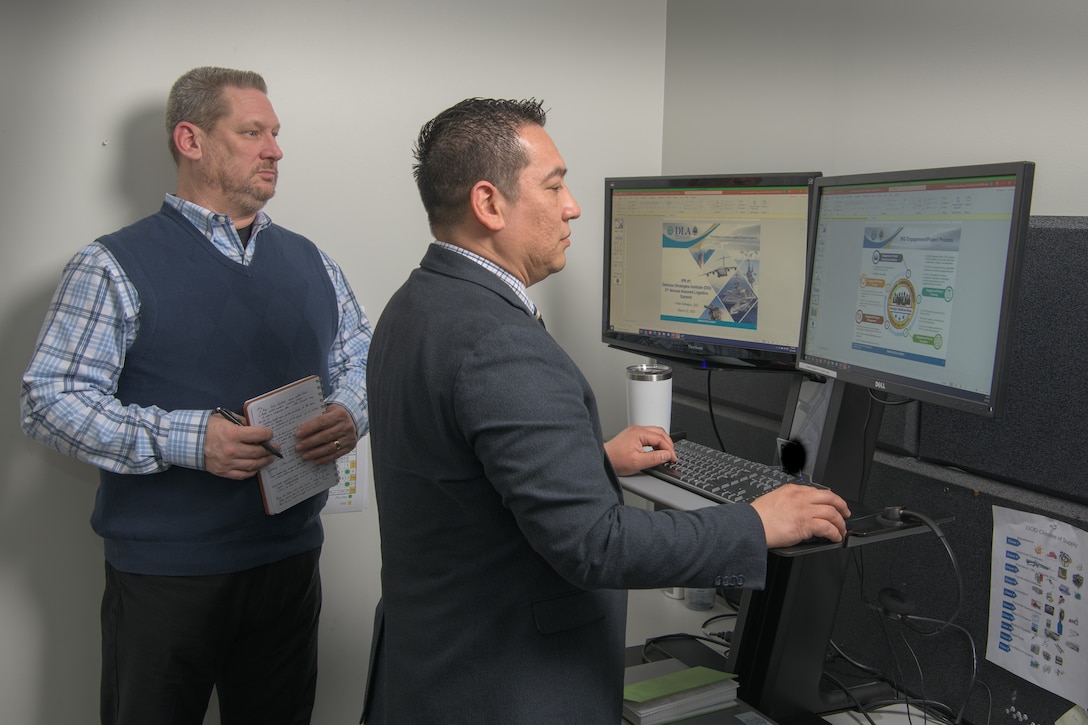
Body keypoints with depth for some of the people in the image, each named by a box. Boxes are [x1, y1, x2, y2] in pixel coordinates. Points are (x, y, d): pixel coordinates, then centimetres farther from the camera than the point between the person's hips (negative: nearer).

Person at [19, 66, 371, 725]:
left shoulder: (309, 262, 10)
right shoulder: (116, 267, -6)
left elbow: (364, 360, 14)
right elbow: (49, 398, -12)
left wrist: (350, 415, -9)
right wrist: (186, 439, -24)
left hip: (291, 561, 5)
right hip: (165, 576, -4)